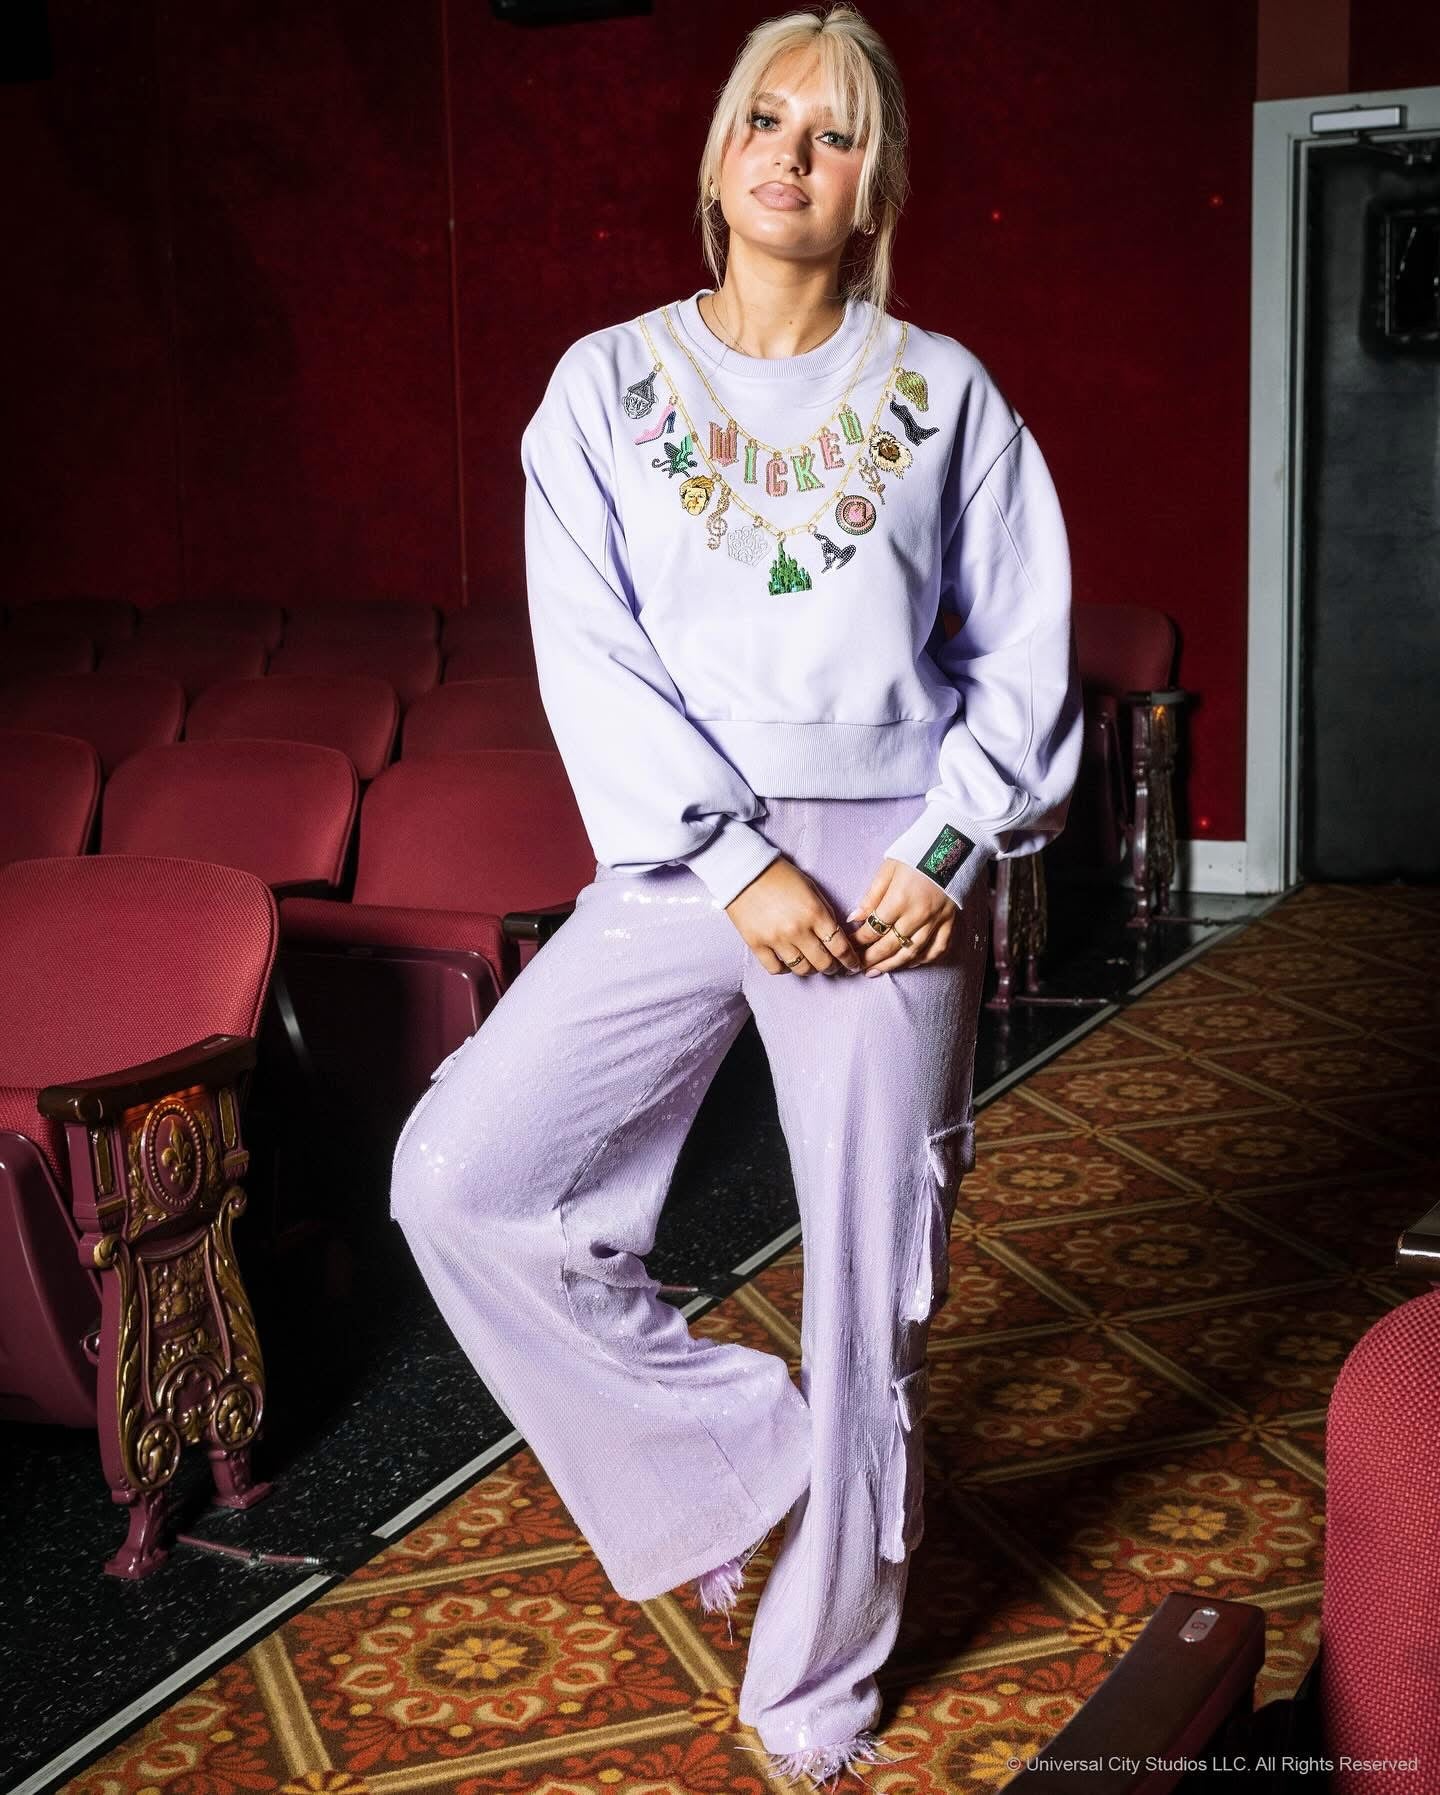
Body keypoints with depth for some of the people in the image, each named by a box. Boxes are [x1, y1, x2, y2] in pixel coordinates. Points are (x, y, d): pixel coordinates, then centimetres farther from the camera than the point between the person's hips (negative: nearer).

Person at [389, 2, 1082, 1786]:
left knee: (871, 1286, 4)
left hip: (895, 867, -1)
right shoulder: (609, 382, 5)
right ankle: (745, 1445, 12)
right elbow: (590, 654, -4)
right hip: (684, 858, 1)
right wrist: (736, 860, -13)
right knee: (460, 1179, -11)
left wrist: (948, 848, -11)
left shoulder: (944, 389, 5)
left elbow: (1025, 649, 3)